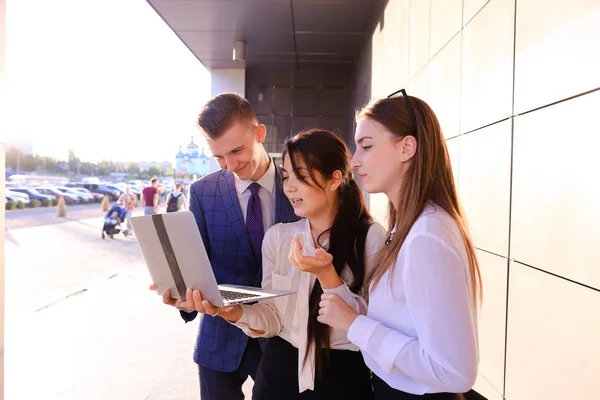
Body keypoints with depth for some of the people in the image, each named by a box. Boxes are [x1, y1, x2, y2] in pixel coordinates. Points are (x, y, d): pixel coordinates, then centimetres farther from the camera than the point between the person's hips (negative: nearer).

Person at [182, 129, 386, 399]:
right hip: (279, 370, 4)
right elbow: (273, 319, -3)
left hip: (342, 375, -3)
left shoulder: (371, 237, -13)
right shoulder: (277, 236, -2)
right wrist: (231, 310, -21)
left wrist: (326, 274, -25)